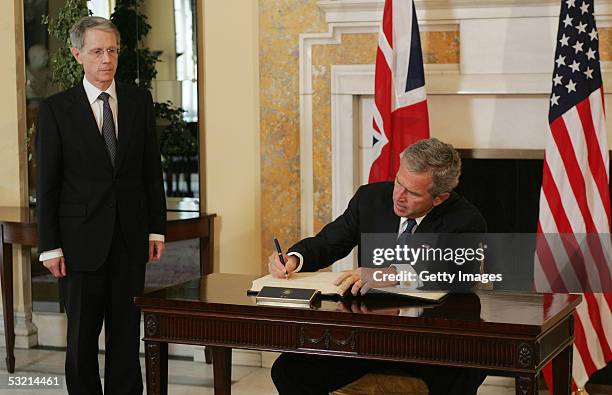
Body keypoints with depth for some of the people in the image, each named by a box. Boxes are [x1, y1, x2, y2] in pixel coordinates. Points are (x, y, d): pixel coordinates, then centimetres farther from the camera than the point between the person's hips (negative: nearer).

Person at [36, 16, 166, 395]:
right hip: (82, 239, -2)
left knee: (127, 331, 9)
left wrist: (157, 228, 4)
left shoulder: (139, 100, 4)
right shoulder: (56, 109, -4)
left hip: (130, 236, 2)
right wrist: (50, 246, -7)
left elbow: (152, 169, 8)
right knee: (82, 334, 7)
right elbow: (47, 183, -4)